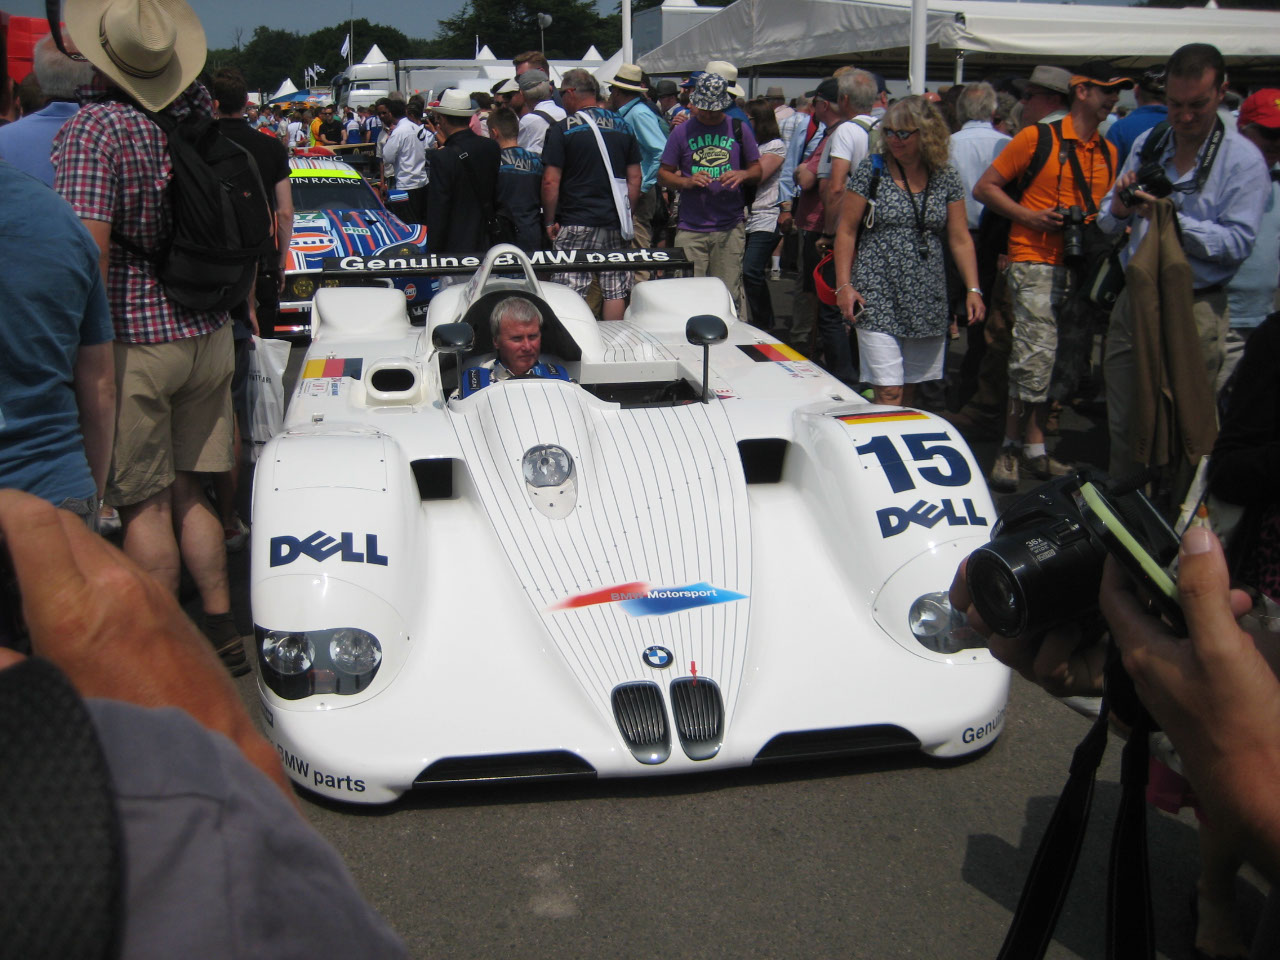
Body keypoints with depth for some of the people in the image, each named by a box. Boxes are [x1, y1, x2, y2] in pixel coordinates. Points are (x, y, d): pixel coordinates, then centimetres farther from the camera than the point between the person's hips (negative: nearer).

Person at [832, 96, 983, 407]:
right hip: (877, 299, -3)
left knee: (910, 392, 9)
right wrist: (844, 285, -7)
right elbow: (846, 231, 2)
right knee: (888, 393, -9)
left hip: (928, 301, 3)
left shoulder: (946, 177, 7)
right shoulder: (872, 170, 0)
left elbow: (960, 239, 9)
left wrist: (973, 289, 0)